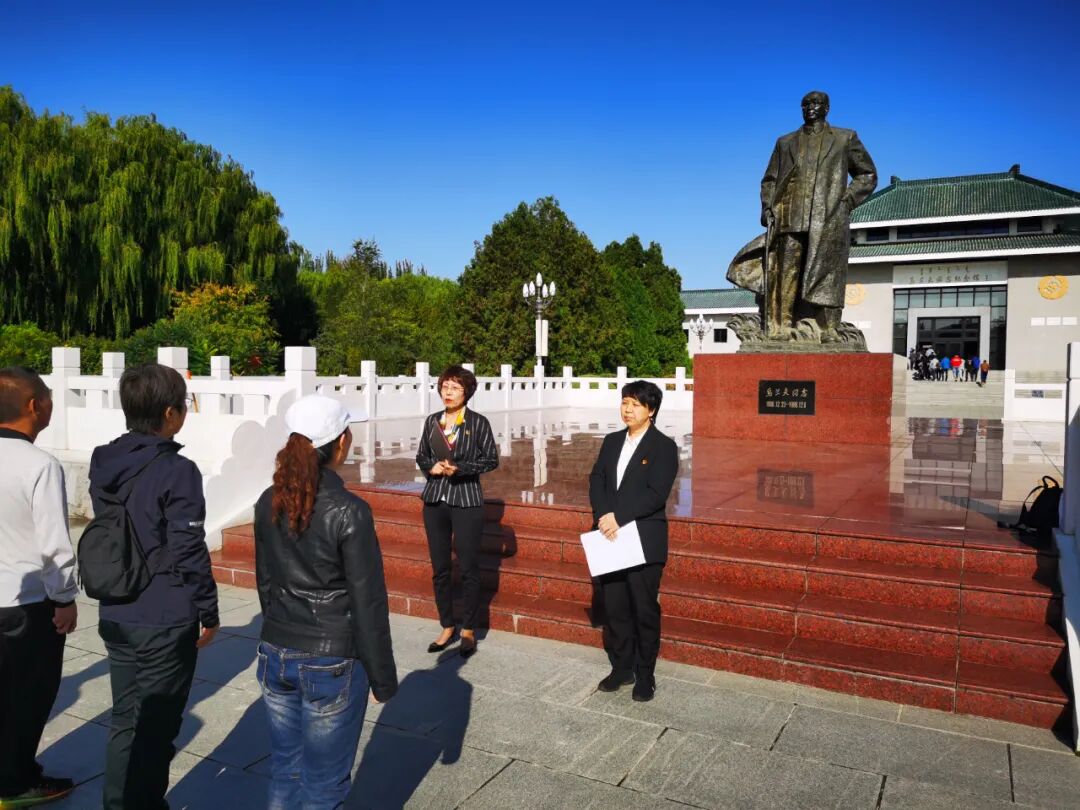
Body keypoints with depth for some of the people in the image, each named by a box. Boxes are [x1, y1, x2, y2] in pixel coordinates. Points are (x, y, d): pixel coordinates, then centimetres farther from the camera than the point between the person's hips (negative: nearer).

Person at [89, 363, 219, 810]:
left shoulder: (103, 464, 4)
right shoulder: (177, 471, -18)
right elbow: (189, 552, -17)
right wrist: (207, 611, -5)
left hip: (115, 617, 7)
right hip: (165, 621, -7)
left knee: (125, 721, 19)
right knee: (155, 726, 8)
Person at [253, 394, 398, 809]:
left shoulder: (269, 502, -2)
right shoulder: (349, 511, -20)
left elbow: (265, 582, 9)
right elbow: (368, 603, -16)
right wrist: (382, 677, -5)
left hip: (275, 656, 6)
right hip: (332, 664, -6)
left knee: (285, 772, 21)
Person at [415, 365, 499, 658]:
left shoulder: (478, 423, -5)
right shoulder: (432, 421, 6)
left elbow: (492, 459, -5)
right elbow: (421, 456, 13)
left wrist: (460, 468, -15)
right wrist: (431, 467, -8)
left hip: (467, 501, -4)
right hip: (435, 501, 4)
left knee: (469, 568, 3)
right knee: (439, 568, 10)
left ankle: (469, 630, 16)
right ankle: (447, 627, 23)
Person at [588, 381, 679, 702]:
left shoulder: (663, 447, -7)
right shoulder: (611, 441, 12)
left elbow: (656, 494, -16)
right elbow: (596, 481, 6)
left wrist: (618, 517, -19)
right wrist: (603, 516, -12)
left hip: (644, 541, -5)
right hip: (611, 538, 5)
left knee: (644, 610, 6)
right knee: (614, 608, 13)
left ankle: (645, 675, 21)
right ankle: (621, 667, 28)